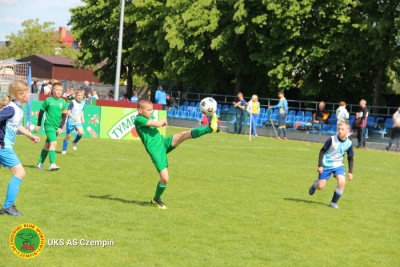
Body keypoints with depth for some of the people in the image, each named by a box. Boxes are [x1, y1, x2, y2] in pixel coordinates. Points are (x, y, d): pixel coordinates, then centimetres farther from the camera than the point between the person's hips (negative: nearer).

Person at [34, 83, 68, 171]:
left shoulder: (63, 102, 4)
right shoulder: (48, 100, -5)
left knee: (47, 145, 12)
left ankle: (40, 163, 23)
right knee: (53, 143, -19)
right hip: (49, 125, -4)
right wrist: (38, 125, 7)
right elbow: (41, 112, 4)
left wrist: (60, 127, -2)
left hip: (57, 127, 4)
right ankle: (52, 164, -25)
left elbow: (64, 116, 7)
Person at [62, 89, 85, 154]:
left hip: (78, 121, 4)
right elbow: (68, 112, -17)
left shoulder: (83, 103, 6)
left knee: (81, 132, -21)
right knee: (68, 136, 2)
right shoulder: (73, 102, -13)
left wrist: (82, 118, 7)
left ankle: (74, 142, 7)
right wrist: (73, 117, -30)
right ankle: (64, 150, 16)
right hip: (71, 121, -4)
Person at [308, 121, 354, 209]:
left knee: (342, 182, -21)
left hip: (338, 165, 2)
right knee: (320, 187, 0)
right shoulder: (332, 140, -19)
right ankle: (315, 184, 40)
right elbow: (322, 151, -10)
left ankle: (334, 202, -4)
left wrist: (350, 172, 0)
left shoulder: (349, 143, -10)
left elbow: (350, 158, 4)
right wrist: (320, 165, -14)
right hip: (326, 165, -2)